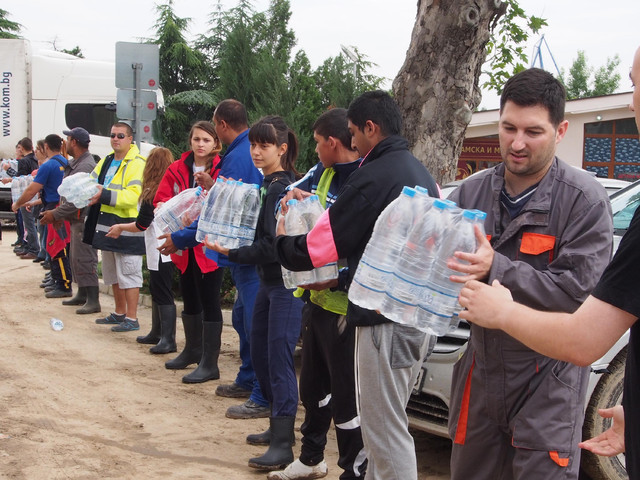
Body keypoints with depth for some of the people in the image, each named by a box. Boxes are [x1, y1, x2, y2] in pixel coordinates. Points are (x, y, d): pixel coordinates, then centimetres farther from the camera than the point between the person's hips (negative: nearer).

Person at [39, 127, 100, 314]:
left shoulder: (86, 166, -19)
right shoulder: (74, 164, 15)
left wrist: (56, 214, -17)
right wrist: (57, 212, 10)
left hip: (84, 220, -11)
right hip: (76, 220, 11)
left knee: (84, 260, -9)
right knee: (76, 258, 16)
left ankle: (93, 300, -6)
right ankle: (82, 294, 27)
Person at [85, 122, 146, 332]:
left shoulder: (137, 164, -12)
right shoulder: (106, 161, 15)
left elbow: (132, 196, -23)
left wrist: (104, 194, -31)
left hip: (126, 227, -9)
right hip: (106, 225, 9)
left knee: (128, 274, -4)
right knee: (114, 275, 18)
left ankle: (132, 318, 2)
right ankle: (119, 313, 30)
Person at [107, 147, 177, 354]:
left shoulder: (152, 192, -15)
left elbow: (141, 224, -11)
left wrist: (120, 227, 6)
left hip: (160, 249, -9)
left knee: (163, 293, -7)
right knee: (156, 290, 18)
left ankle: (168, 339, -7)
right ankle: (157, 333, 28)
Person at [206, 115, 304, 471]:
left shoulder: (283, 188, -16)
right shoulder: (267, 185, 13)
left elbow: (274, 245, -21)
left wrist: (230, 253, -19)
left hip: (286, 284, -10)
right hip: (269, 281, 10)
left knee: (279, 359, -11)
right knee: (260, 356, 16)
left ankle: (282, 445, -9)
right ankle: (279, 425, 30)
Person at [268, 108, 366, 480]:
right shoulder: (323, 172, 6)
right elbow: (299, 189, 20)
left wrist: (336, 278, -28)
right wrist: (293, 195, -4)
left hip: (346, 306, -9)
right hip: (317, 297, 9)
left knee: (347, 399, -1)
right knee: (313, 388, 23)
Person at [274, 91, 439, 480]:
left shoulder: (373, 176, -15)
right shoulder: (422, 174, 14)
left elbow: (318, 246, -13)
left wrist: (282, 241, 9)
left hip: (386, 319, -9)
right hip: (420, 315, 9)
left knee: (386, 433, -3)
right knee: (386, 423, 19)